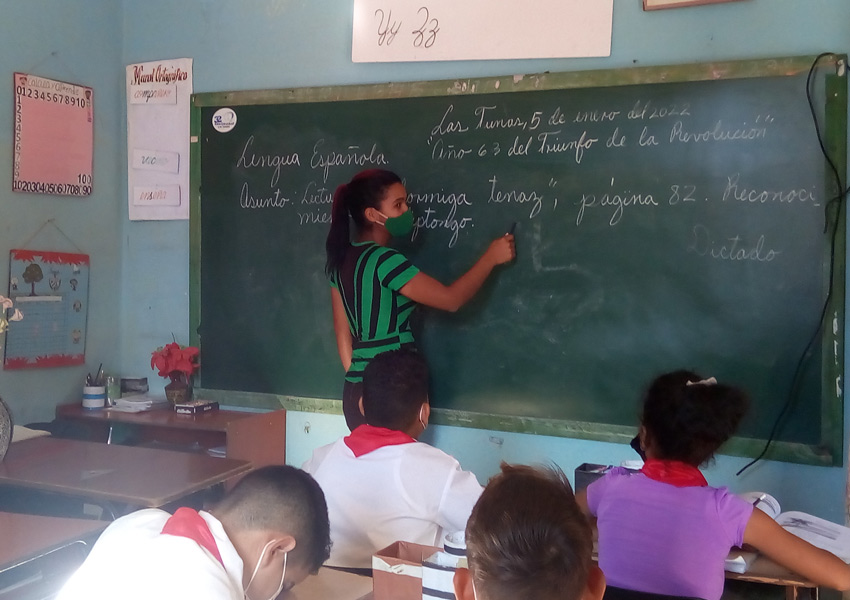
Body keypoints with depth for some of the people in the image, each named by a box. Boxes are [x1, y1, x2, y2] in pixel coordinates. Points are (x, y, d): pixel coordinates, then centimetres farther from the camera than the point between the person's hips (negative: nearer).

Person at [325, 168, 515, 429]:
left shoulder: (342, 259, 8)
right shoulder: (383, 260, -18)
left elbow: (343, 332, 11)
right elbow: (451, 299, -18)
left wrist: (359, 382, 15)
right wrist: (491, 258, -7)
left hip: (358, 391, 8)